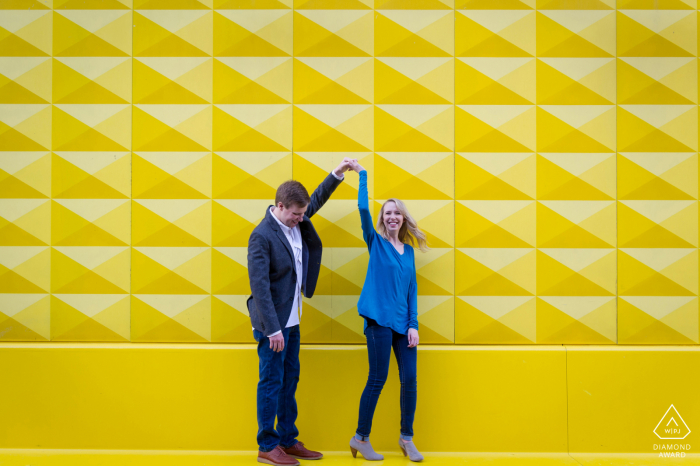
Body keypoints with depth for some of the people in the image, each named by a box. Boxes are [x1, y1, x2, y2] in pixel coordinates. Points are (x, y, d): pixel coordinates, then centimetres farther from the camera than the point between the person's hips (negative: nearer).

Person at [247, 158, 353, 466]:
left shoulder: (298, 221, 3)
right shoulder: (262, 236, -20)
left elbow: (318, 199, 23)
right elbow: (259, 286, -23)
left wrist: (338, 174, 12)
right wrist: (273, 329, -25)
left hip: (291, 320, 8)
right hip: (272, 323, -8)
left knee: (290, 381, 14)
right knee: (272, 383, 0)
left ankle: (288, 441, 24)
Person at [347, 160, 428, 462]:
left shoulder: (409, 251, 12)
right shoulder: (376, 242, 1)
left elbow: (412, 290, 9)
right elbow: (363, 208, -13)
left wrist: (413, 325, 1)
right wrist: (362, 174, -11)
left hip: (403, 323, 4)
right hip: (380, 321, -4)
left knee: (409, 380, 3)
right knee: (377, 380, 0)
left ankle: (407, 438, 19)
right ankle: (360, 439, 14)